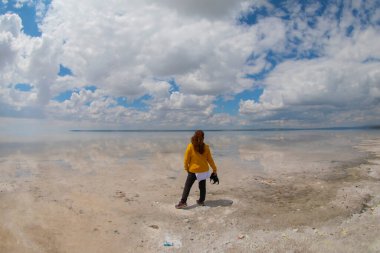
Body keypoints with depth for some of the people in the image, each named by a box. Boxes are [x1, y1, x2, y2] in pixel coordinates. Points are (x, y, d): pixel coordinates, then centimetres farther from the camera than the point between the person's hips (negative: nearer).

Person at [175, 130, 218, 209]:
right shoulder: (206, 147, -5)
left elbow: (186, 159, -9)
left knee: (187, 186, 4)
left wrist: (186, 168, 6)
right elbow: (210, 159, 2)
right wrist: (214, 169, 13)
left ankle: (183, 202, 4)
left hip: (193, 170, -3)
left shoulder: (190, 146, -13)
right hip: (203, 170, 3)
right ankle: (201, 201, 27)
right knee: (202, 186, 17)